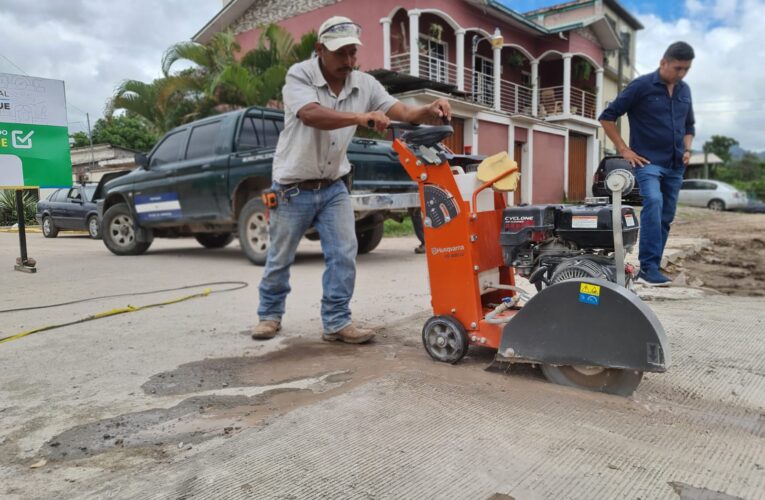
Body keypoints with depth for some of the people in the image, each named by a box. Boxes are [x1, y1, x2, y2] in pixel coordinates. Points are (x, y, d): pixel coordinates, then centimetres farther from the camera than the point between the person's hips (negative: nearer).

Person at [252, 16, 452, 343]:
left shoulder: (365, 84, -3)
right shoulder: (299, 75, -16)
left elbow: (404, 112, -10)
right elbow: (312, 115, -36)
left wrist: (430, 111, -33)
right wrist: (361, 117, -50)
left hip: (333, 187, 4)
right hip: (292, 188, -3)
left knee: (344, 255, -5)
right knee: (280, 259, 10)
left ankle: (337, 322, 7)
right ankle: (270, 314, 31)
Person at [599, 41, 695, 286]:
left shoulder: (685, 90, 14)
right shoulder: (641, 86, -5)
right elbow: (607, 117, -6)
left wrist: (687, 149, 8)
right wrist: (624, 150, -9)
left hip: (675, 165, 7)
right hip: (648, 161, -6)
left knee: (665, 217, 5)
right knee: (653, 202, -28)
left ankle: (649, 270, 12)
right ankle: (648, 267, -27)